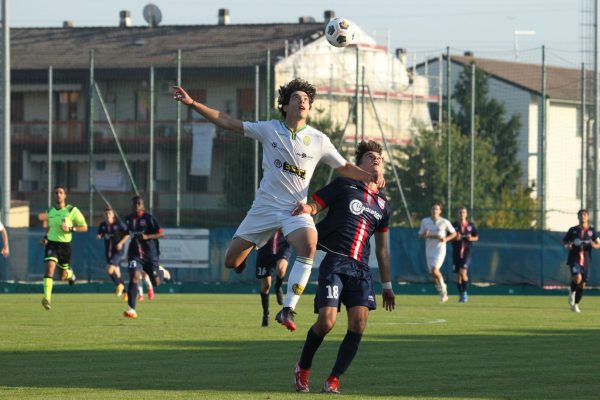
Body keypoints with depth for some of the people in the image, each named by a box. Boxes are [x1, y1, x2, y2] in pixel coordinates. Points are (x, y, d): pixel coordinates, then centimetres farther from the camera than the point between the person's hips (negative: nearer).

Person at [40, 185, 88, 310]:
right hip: (51, 244, 1)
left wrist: (71, 229, -17)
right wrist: (45, 237, 10)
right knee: (50, 267, -23)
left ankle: (70, 273, 50)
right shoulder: (50, 212, 7)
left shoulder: (72, 211, -5)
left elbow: (84, 227, -2)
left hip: (65, 244, -1)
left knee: (62, 276, 11)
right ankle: (47, 298, -29)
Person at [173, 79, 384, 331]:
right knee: (231, 262, -1)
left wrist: (369, 176, -9)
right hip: (265, 205, 1)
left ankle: (287, 309, -29)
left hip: (296, 209, -1)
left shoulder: (318, 140, 1)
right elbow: (227, 122, 3)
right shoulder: (269, 129, 0)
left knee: (309, 244, -34)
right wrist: (192, 104, -2)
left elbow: (344, 168, 10)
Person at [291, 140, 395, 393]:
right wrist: (307, 208, -26)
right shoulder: (344, 186, 4)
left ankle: (334, 380, -2)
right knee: (327, 321, -14)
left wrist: (387, 285, 23)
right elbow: (314, 206, 0)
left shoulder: (383, 205, 19)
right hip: (334, 262, -5)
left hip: (361, 268, 5)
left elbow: (382, 248, 24)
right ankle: (303, 368, 12)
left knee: (359, 322, -13)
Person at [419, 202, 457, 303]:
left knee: (434, 270, -21)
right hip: (429, 249, 4)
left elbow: (454, 233, 6)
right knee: (433, 273, 5)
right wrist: (424, 235, -12)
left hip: (440, 248, -4)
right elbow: (420, 235, 11)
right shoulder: (425, 221, 4)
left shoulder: (445, 222, -4)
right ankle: (443, 294, 21)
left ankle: (443, 287, 2)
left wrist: (446, 239, -11)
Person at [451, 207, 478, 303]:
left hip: (466, 252, -2)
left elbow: (476, 237, 12)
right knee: (458, 274, 5)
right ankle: (461, 295, 18)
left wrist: (471, 238, -10)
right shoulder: (454, 225, 2)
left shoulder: (471, 225, 3)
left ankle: (464, 293, -5)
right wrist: (455, 238, -15)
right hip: (456, 252, 2)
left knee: (463, 272, -18)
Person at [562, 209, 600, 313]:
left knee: (582, 284, 6)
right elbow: (564, 242, 12)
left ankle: (575, 304, 26)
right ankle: (572, 292, 5)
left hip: (586, 261, 2)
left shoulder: (592, 231, 6)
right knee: (577, 278, -27)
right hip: (574, 259, -2)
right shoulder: (573, 230, 4)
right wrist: (567, 245, -11)